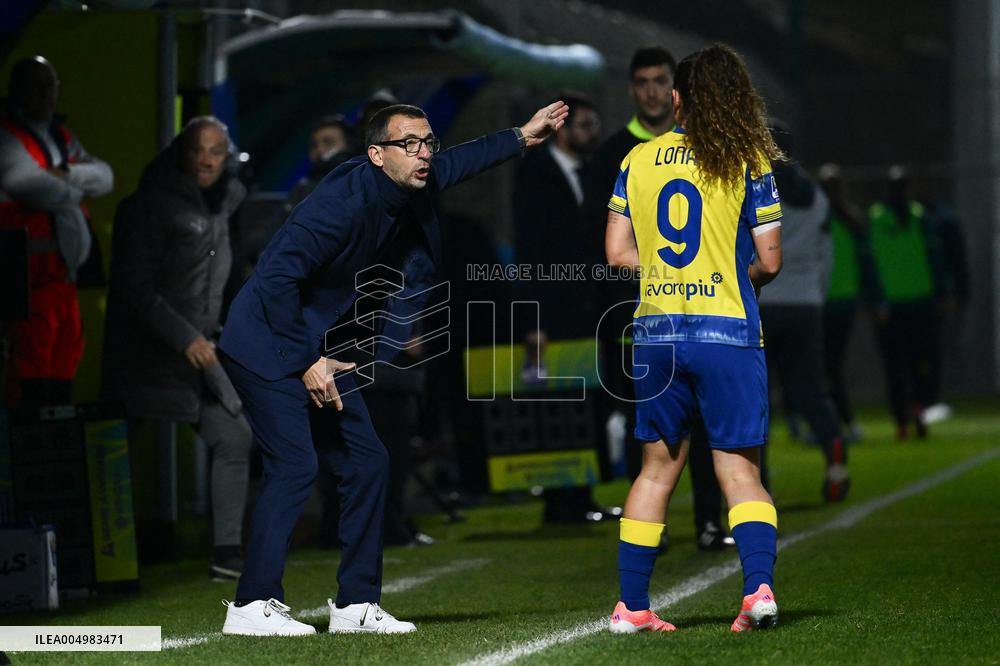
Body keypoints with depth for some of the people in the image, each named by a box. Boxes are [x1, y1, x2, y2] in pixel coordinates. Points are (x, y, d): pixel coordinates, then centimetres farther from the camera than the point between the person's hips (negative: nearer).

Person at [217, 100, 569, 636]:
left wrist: (522, 137, 31)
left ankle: (356, 604, 12)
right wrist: (305, 363, -23)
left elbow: (453, 165, 26)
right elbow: (278, 278, -27)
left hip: (315, 346, 9)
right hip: (267, 344, -9)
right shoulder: (343, 203, -26)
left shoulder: (405, 191, 1)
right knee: (294, 463, -19)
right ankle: (252, 606, -16)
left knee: (365, 461, 5)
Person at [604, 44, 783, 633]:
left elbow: (618, 253, 6)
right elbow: (769, 261, -3)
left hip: (658, 332, 3)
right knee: (740, 471, 1)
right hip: (729, 331, -3)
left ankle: (631, 605, 14)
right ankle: (760, 586, -19)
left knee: (658, 467, 14)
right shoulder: (748, 162, -3)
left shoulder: (638, 160, 5)